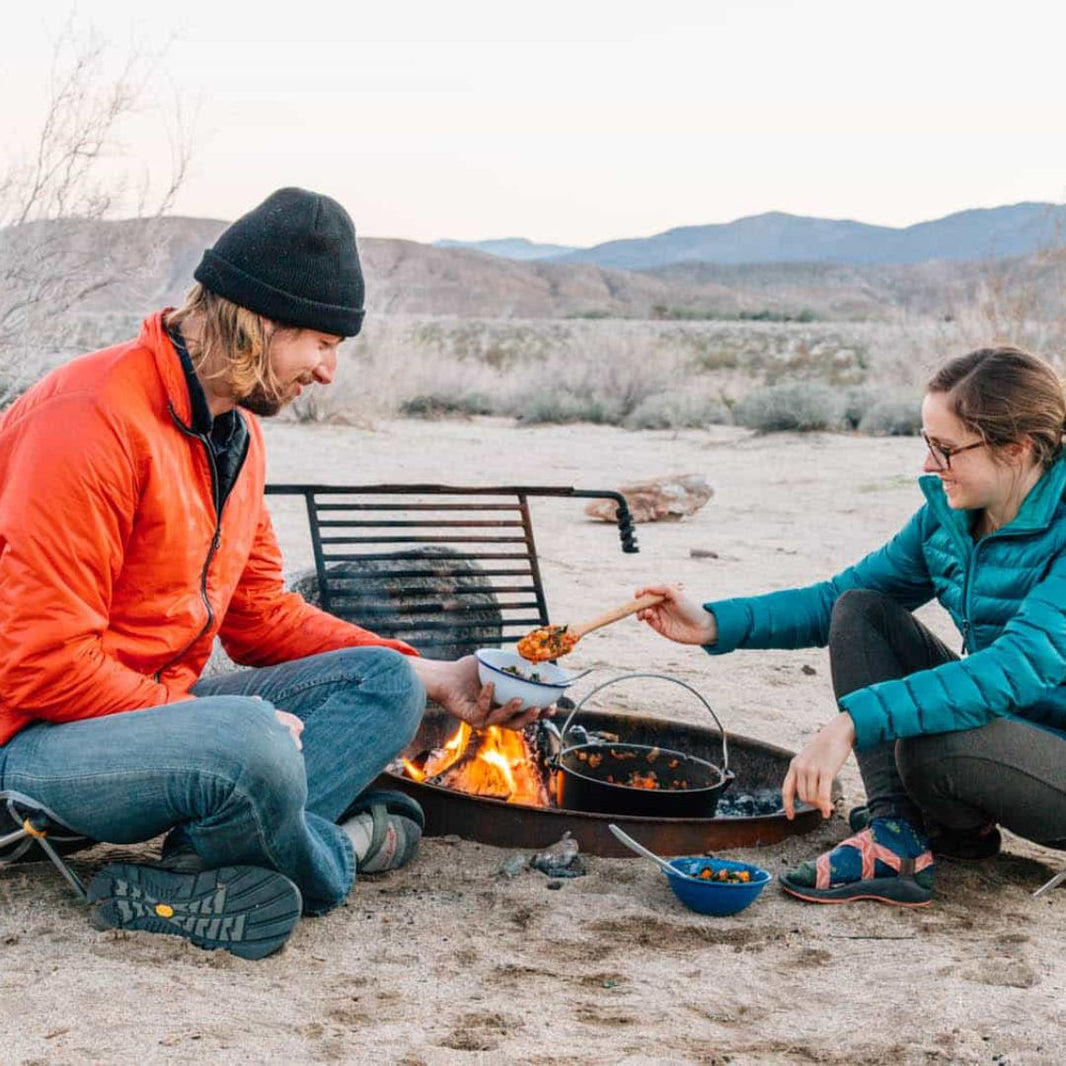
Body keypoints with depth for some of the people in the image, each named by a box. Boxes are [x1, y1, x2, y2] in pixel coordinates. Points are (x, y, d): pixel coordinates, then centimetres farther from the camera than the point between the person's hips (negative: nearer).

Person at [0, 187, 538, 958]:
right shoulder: (94, 419, -20)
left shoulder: (237, 431, 10)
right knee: (254, 750, -37)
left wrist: (434, 678, 8)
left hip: (166, 709, 10)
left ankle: (174, 887, -20)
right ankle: (333, 855, -3)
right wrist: (223, 722, -21)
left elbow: (262, 614, 15)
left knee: (385, 684, -3)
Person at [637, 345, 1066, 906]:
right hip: (999, 723, 7)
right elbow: (839, 598, 8)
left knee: (934, 746, -36)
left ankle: (963, 826, 2)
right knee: (861, 611, -6)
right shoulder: (948, 512, -1)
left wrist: (851, 722, -44)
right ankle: (896, 835, -12)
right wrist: (714, 624, -5)